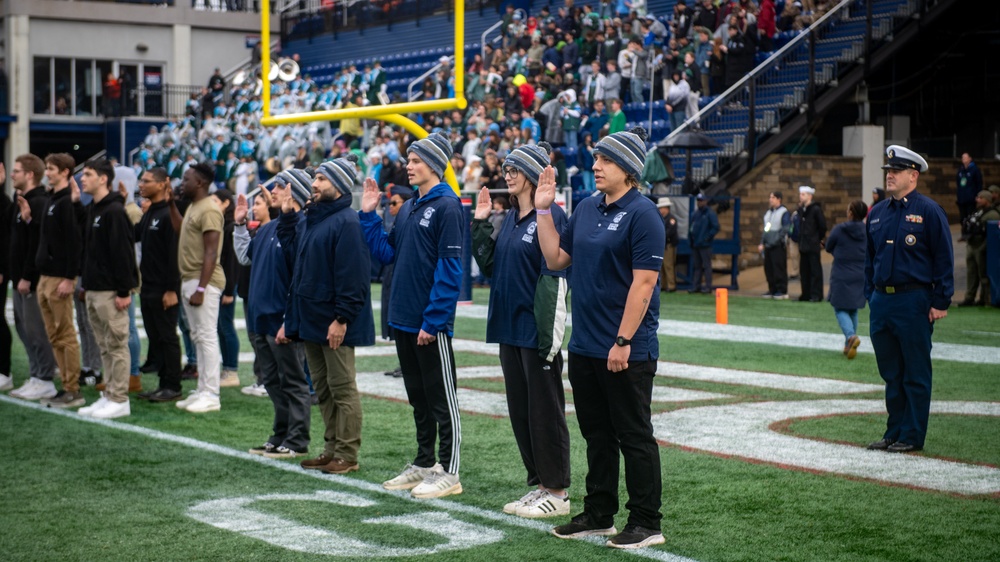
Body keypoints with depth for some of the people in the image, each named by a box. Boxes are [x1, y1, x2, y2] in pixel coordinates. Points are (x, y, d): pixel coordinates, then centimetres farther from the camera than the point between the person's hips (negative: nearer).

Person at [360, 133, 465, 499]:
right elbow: (386, 252, 16)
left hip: (431, 324, -9)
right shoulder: (408, 208, 14)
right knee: (418, 396, 16)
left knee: (442, 398, -1)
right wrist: (369, 215, 8)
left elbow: (449, 268, -17)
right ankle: (424, 464, 26)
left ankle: (449, 472, 5)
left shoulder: (447, 207, -12)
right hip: (403, 319, 9)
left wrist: (432, 320, -20)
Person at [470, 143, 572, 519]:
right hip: (509, 327, 9)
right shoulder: (509, 219, 13)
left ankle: (557, 492, 8)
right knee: (520, 410, 12)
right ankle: (538, 484, 22)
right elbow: (489, 265, 15)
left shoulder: (550, 217, -12)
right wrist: (480, 223, 6)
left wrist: (550, 335, -20)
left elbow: (555, 277, -16)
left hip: (536, 330, -9)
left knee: (545, 410, -1)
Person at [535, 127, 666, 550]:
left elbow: (643, 282, -18)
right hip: (584, 347, 8)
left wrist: (623, 342, -21)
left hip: (626, 351, -8)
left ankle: (646, 523, 8)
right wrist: (543, 210, 8)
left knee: (634, 436, 0)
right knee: (597, 435, 15)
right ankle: (599, 515, 26)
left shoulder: (642, 214, -13)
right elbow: (556, 258, 16)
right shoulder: (587, 209, 12)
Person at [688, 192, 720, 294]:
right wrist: (690, 238, 12)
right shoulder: (696, 213, 16)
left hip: (705, 245, -7)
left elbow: (716, 227, -11)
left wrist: (708, 237, -13)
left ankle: (708, 286, -3)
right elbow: (690, 226, 24)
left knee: (706, 265, -5)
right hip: (695, 244, 7)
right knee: (696, 266, 10)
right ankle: (695, 286, 15)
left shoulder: (710, 214, -6)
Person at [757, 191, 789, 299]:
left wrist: (777, 241, -17)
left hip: (778, 246, -8)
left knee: (779, 268, -7)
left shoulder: (784, 212, -4)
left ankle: (782, 291, -3)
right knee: (768, 268, 6)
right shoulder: (768, 213, 20)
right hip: (768, 245, 8)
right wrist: (762, 243, 18)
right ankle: (772, 290, 13)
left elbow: (785, 229, -10)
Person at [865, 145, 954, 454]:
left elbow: (944, 258, -6)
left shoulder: (928, 211, -5)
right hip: (881, 301, 6)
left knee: (916, 373, 0)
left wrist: (940, 302, -11)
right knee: (891, 373, 11)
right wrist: (870, 295, 15)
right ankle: (894, 432, 19)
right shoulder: (877, 213, 13)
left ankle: (912, 436, 6)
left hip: (914, 303, -6)